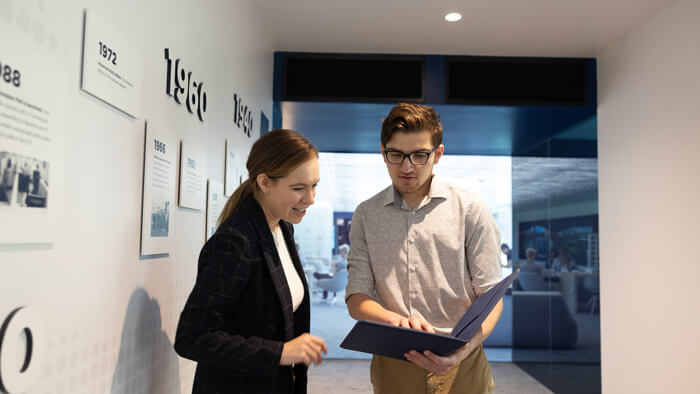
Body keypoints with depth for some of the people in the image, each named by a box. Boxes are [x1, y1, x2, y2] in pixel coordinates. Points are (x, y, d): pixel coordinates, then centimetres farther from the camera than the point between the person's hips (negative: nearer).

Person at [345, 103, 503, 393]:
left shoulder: (471, 209, -4)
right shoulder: (366, 215, 2)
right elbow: (356, 297, -1)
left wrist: (465, 347, -23)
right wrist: (395, 319, -22)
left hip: (460, 369, -1)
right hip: (392, 366, 2)